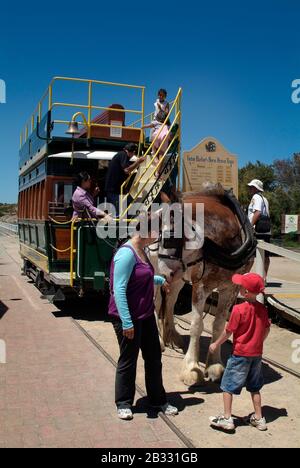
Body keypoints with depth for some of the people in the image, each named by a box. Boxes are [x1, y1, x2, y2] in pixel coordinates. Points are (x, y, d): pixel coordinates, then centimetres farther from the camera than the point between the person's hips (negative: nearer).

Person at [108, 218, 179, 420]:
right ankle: (124, 404, 26)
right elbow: (119, 290, -24)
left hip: (146, 315, 9)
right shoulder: (126, 254, -21)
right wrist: (127, 322, -25)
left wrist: (160, 280, 41)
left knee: (154, 357, 16)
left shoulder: (141, 251, 8)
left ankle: (158, 400, 33)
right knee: (128, 360, 7)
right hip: (129, 318, -9)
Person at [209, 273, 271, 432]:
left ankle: (227, 418, 11)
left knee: (228, 386, 7)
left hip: (240, 354, -6)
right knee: (254, 387, 20)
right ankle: (258, 419, 26)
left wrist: (216, 344, -1)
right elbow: (267, 329, 8)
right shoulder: (262, 309, -2)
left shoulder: (239, 309, -20)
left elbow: (229, 331, -14)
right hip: (257, 354, 6)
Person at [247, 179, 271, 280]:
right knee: (265, 256, 10)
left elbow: (257, 213, -21)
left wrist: (250, 226, -22)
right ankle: (264, 278, 15)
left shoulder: (256, 197, -7)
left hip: (258, 231, -10)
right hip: (267, 231, 10)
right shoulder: (264, 199, 21)